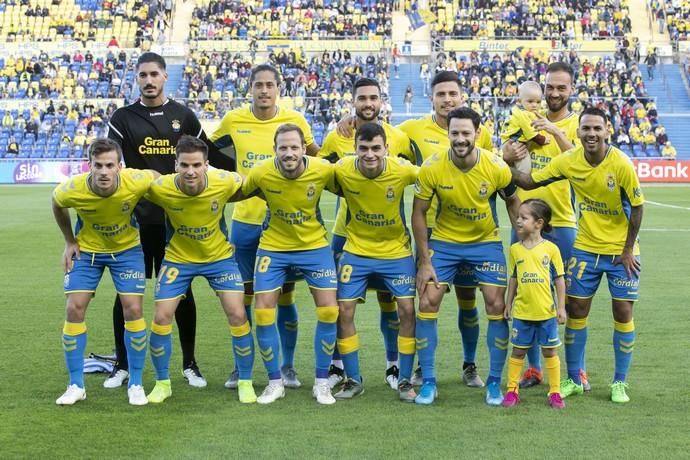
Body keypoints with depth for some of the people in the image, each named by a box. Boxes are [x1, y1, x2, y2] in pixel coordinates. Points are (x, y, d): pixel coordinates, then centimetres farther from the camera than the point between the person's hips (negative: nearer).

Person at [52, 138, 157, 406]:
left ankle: (136, 384, 6)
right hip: (86, 249, 1)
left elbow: (158, 177, -7)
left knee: (133, 309, -9)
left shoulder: (136, 182, -32)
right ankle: (76, 385, 8)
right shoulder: (71, 190, -28)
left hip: (127, 249, -1)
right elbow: (56, 205, -2)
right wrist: (69, 242, 1)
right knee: (74, 309, -6)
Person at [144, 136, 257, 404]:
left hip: (220, 256, 0)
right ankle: (162, 383, 17)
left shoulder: (225, 182, -25)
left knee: (237, 315, -8)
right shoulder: (160, 188, -26)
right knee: (161, 317, -4)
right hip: (177, 258, 0)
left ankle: (245, 382, 11)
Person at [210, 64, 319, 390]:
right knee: (243, 295, 7)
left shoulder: (294, 120, -2)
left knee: (285, 295, 6)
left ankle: (288, 366, 19)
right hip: (245, 220, 1)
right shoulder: (233, 120, 0)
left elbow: (317, 158, 10)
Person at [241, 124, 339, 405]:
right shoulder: (261, 173, -21)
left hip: (315, 246, 0)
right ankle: (275, 382, 14)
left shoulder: (324, 170, -21)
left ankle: (322, 382, 11)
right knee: (263, 313, -5)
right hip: (273, 247, 0)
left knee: (329, 311, -7)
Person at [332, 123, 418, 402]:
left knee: (407, 309, -7)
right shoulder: (342, 170, -19)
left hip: (397, 250, -1)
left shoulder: (403, 170, -21)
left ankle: (405, 381, 9)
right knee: (344, 310, -3)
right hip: (356, 250, 1)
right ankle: (353, 380, 14)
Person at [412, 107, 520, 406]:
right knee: (428, 304, -6)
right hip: (443, 241, 0)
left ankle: (494, 382, 11)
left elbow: (512, 202, 1)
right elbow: (418, 213, -9)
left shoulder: (497, 167, -18)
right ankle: (428, 381, 8)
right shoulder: (432, 168, -19)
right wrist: (424, 262, -10)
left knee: (497, 306, -5)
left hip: (486, 242, 0)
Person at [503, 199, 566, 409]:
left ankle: (555, 392, 17)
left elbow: (559, 280, -1)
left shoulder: (551, 249, -5)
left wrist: (561, 307, -2)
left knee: (550, 352, 8)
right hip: (522, 312, 2)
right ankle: (512, 390, 18)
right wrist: (508, 304, 11)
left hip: (547, 312, -2)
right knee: (518, 351, 9)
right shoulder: (515, 250, 2)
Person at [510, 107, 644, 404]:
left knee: (623, 312, -1)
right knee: (576, 310, 4)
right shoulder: (568, 161, -9)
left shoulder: (621, 164, -19)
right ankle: (574, 380, 18)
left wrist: (628, 251, -9)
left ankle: (619, 383, 14)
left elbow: (637, 207, -11)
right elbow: (530, 182, -2)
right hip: (585, 248, 3)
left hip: (621, 251, -3)